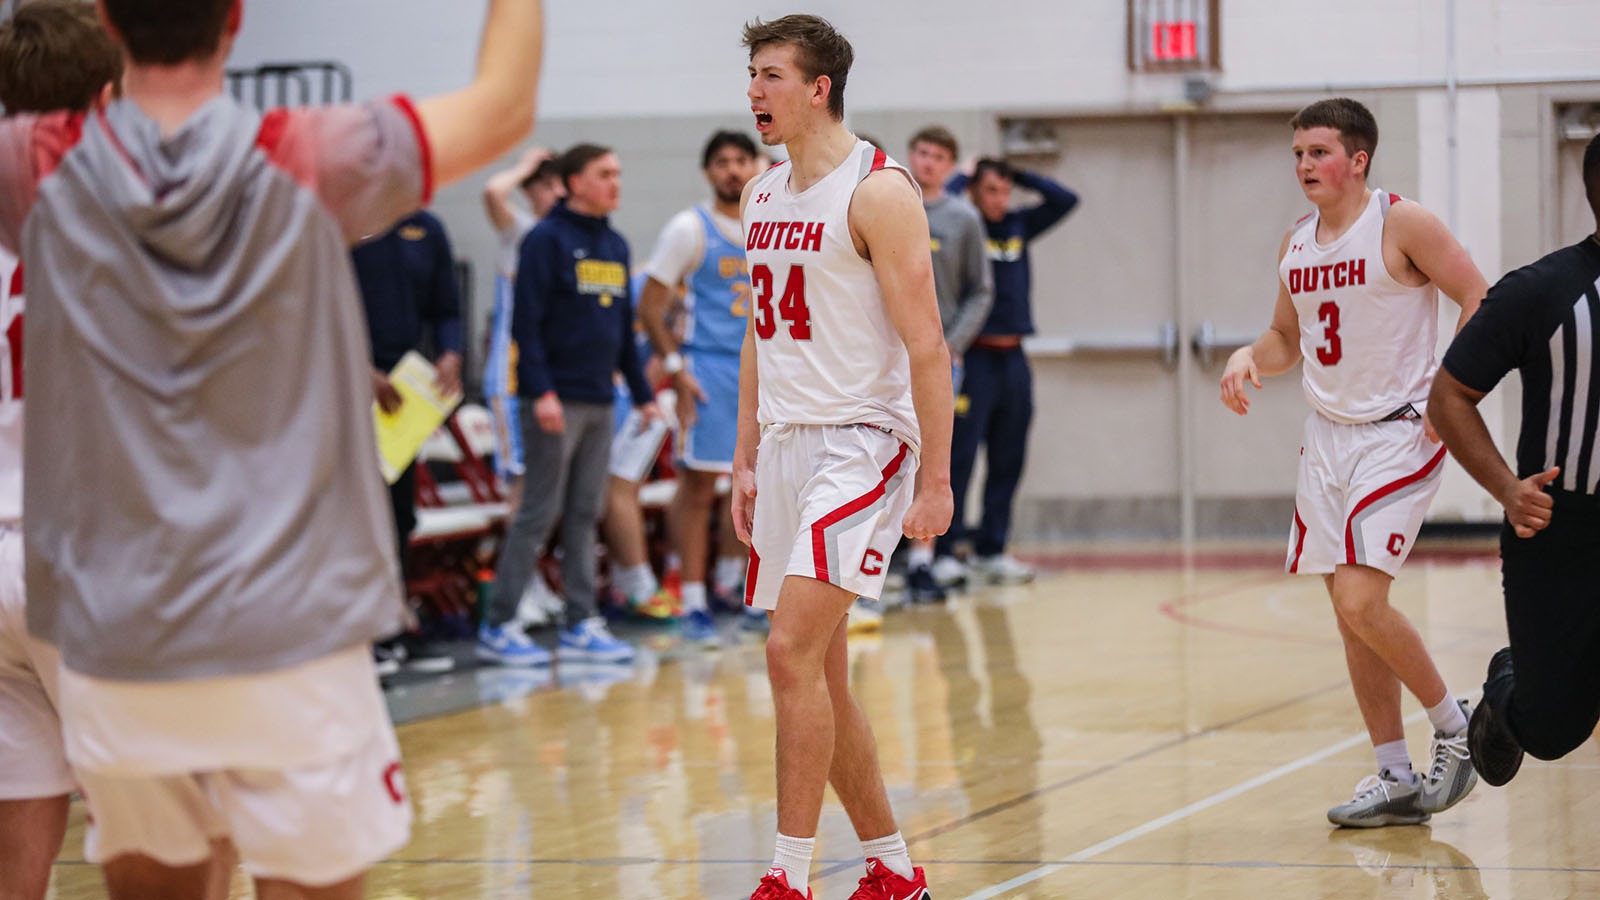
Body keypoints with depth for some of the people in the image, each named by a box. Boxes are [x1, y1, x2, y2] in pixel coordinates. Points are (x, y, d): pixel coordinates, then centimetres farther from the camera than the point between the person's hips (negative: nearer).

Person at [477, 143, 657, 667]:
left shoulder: (615, 246, 14)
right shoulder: (548, 240, -8)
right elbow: (526, 322, -13)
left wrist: (642, 393, 18)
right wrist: (541, 391, -20)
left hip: (600, 403, 7)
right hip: (558, 402, -7)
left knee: (585, 515, 9)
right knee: (539, 514, -6)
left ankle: (582, 625, 13)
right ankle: (497, 627, 0)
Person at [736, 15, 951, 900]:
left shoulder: (878, 191, -11)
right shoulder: (760, 197, 13)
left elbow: (926, 346, -13)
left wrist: (936, 480, -17)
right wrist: (745, 461, 16)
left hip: (863, 444, -8)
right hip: (787, 444, 8)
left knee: (793, 650, -18)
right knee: (820, 674, 10)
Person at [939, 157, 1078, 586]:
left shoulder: (1018, 226, 13)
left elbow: (1065, 200, 14)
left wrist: (1019, 175, 9)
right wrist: (963, 176, -6)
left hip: (1013, 358, 6)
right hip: (973, 356, -6)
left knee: (1007, 463, 8)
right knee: (958, 459, -8)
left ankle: (991, 550, 15)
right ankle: (943, 552, -6)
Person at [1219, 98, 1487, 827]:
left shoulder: (1402, 224, -10)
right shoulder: (1296, 244, 10)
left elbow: (1481, 302, -11)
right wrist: (1249, 357, 0)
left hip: (1399, 435, -7)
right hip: (1328, 435, 7)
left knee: (1361, 601, -17)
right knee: (1350, 613, 6)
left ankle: (1455, 726, 5)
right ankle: (1396, 779, 15)